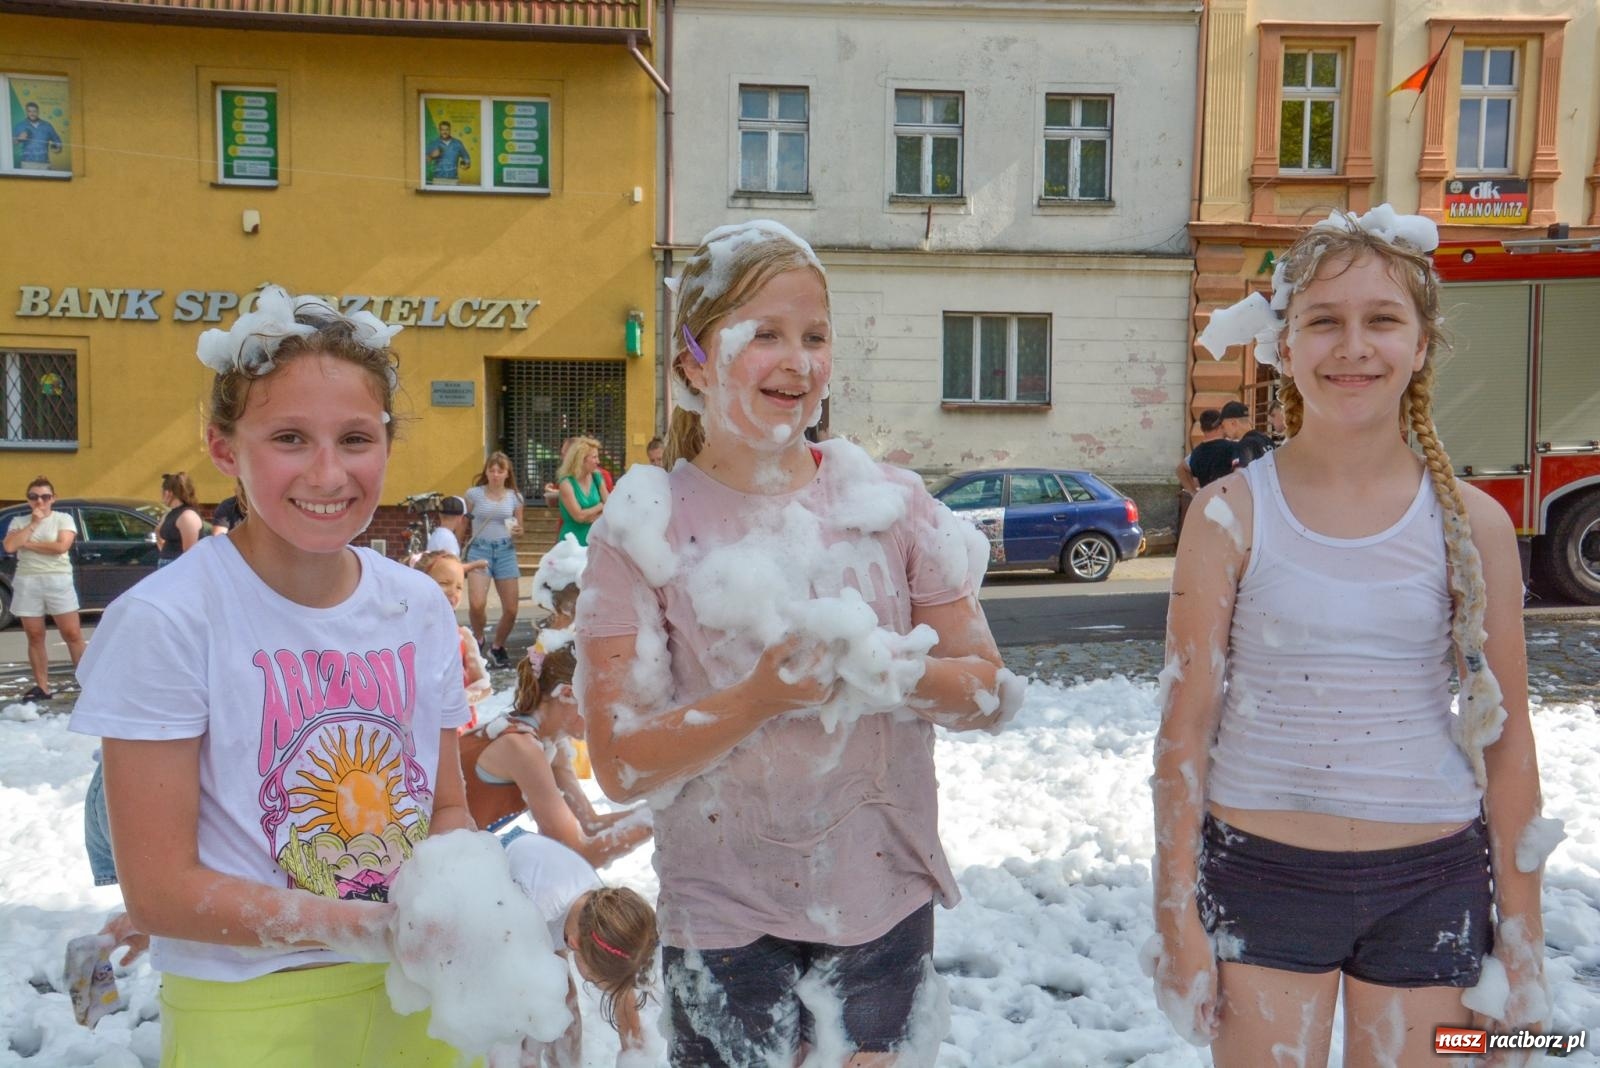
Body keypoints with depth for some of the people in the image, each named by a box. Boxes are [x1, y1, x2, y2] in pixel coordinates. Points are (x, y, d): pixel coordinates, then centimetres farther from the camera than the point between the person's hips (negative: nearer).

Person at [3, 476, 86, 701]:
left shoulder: (63, 518, 2)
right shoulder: (19, 522, 11)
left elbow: (61, 546, -14)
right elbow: (9, 547, -7)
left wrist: (28, 544, -6)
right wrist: (33, 523, -8)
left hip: (58, 581, -3)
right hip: (26, 583, 3)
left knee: (72, 634, -4)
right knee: (35, 637, 6)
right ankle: (42, 687, 12)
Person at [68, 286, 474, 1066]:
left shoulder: (420, 608, -4)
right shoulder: (165, 621, -17)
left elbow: (446, 809, 5)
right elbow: (159, 891, -15)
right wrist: (375, 928, -24)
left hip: (422, 997, 4)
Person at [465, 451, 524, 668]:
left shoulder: (515, 497, 5)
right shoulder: (474, 494, 0)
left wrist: (516, 530, -9)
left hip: (505, 551, 2)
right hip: (479, 549, -2)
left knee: (511, 609, 0)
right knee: (476, 604, -21)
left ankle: (497, 647, 26)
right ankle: (479, 639, 11)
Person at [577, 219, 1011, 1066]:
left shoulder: (889, 502, -2)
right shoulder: (642, 529, -8)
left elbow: (988, 692, -1)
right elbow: (619, 765, -12)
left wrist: (888, 669, -21)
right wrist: (764, 694, -26)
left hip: (887, 903, 2)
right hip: (727, 923, -2)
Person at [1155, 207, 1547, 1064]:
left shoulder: (1473, 523, -3)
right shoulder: (1230, 513, -8)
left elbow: (1507, 744, 2)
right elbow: (1186, 727, -6)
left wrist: (1522, 938, 5)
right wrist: (1177, 915, -5)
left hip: (1430, 887, 2)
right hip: (1260, 874, -1)